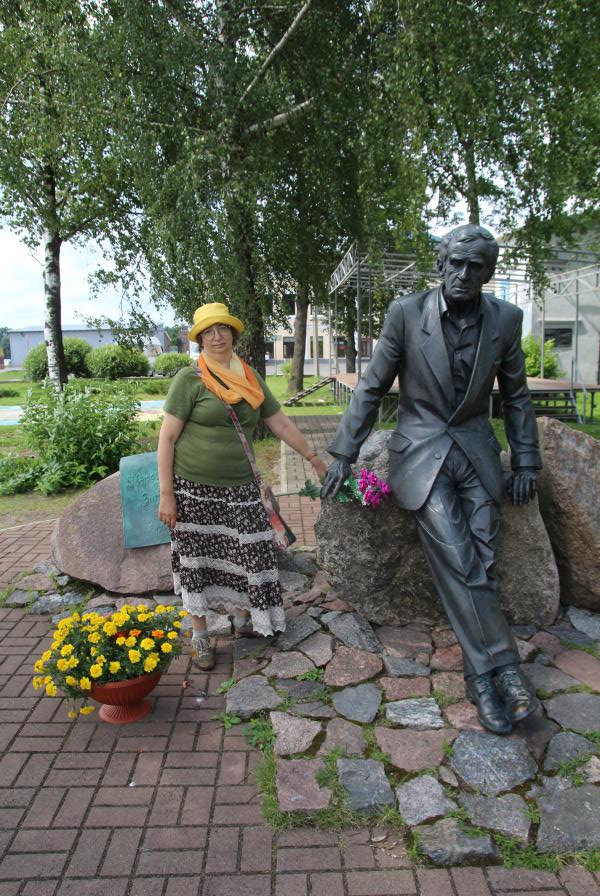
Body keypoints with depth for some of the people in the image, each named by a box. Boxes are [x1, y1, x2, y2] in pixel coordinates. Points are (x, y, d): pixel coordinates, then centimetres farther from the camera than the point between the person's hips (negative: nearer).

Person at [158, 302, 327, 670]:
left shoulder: (251, 378, 8)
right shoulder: (190, 379, -6)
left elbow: (281, 422, 14)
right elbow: (167, 438, -7)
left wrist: (314, 458, 14)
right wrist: (166, 494, -11)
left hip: (240, 487, 4)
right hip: (193, 488, -3)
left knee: (249, 555, 6)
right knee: (196, 561, 6)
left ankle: (243, 617, 32)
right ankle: (200, 634, 25)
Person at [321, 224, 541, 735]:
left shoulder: (505, 318, 1)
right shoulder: (407, 314, -7)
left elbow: (516, 395, 10)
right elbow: (372, 389, -2)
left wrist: (526, 462, 7)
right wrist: (344, 455, -3)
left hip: (475, 453, 3)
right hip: (422, 453, -2)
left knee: (482, 565, -2)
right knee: (459, 563, -12)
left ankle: (482, 678, 12)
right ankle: (504, 669, 1)